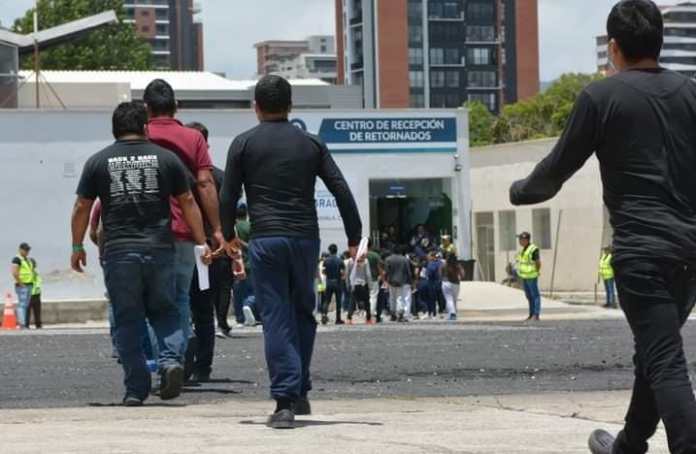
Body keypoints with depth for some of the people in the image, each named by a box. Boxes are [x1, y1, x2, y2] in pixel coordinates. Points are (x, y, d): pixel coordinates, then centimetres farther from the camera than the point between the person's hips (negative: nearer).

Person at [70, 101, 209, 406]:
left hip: (118, 253, 0)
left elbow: (82, 208, 6)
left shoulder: (98, 162, 4)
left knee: (128, 321, 5)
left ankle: (136, 388, 3)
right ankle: (171, 359, -10)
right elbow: (187, 203, 7)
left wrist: (77, 247, 16)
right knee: (164, 312, 14)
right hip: (160, 249, 1)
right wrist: (201, 241, 13)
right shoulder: (166, 158, 5)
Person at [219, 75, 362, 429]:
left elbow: (228, 197, 4)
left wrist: (228, 235, 17)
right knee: (303, 314, 17)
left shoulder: (244, 144, 4)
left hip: (266, 240, -2)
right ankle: (300, 392, 18)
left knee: (276, 320, -3)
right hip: (306, 238, 2)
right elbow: (342, 191, 5)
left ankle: (285, 401, -11)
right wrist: (355, 238, 9)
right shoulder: (310, 144, 10)